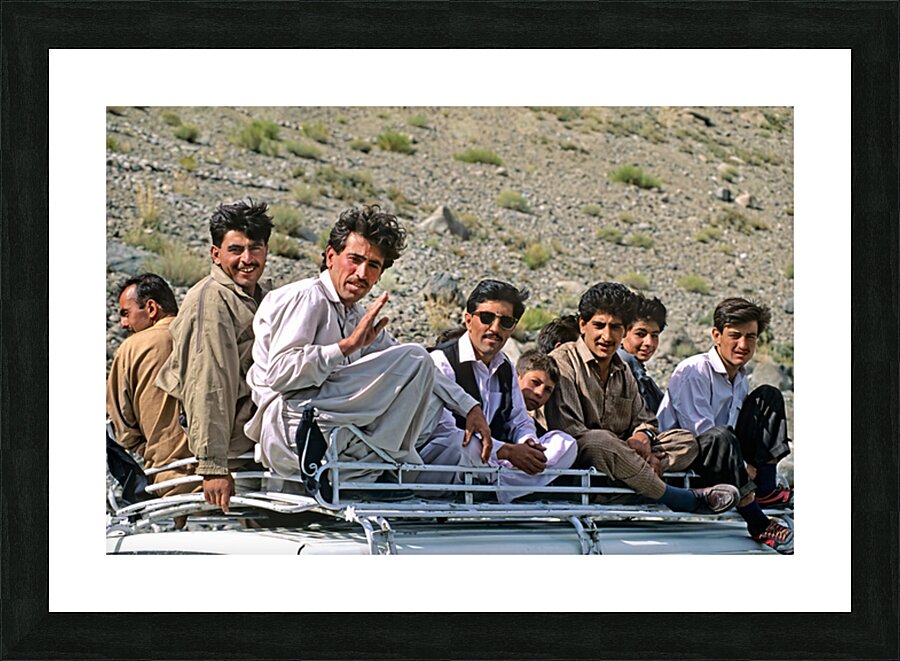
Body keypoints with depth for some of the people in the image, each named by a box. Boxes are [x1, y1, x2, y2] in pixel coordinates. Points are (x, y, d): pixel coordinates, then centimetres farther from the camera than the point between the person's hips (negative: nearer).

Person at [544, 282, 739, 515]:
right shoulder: (563, 362, -7)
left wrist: (642, 439, -5)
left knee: (686, 441, 0)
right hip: (574, 457, -8)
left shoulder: (623, 372, 19)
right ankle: (687, 500, -25)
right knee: (599, 440, -40)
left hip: (615, 455, 8)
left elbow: (643, 419, 23)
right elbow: (567, 430, -18)